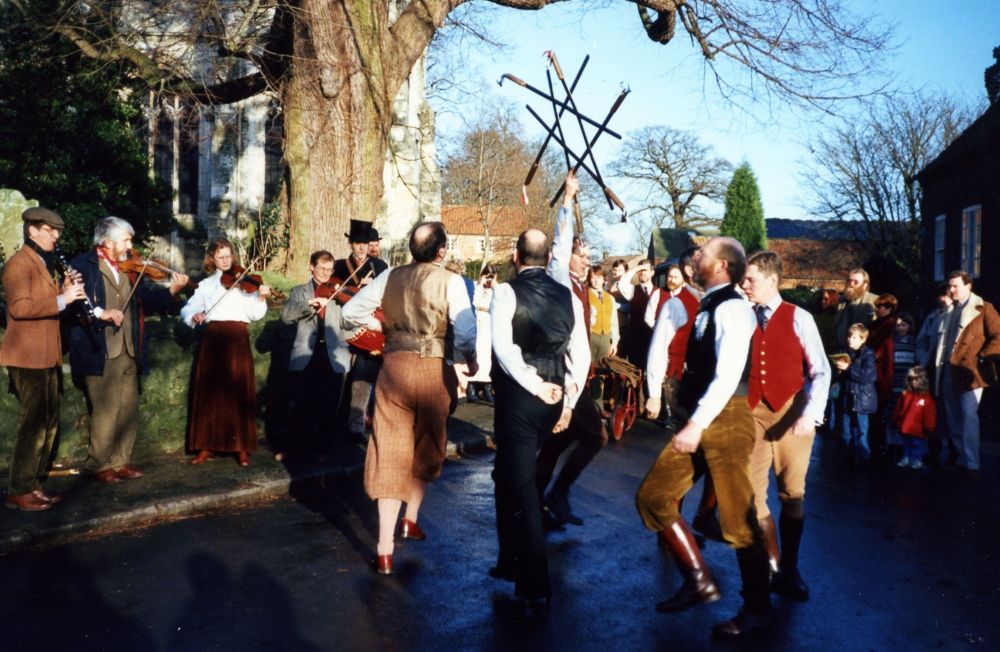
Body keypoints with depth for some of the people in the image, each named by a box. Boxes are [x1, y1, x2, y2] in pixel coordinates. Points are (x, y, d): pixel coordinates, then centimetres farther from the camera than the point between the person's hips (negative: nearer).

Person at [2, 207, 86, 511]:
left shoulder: (45, 263, 18)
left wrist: (65, 292, 5)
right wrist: (61, 300, -26)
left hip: (46, 356, 10)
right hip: (28, 355, -10)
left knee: (48, 421, 13)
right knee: (33, 422, -6)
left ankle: (33, 483, 22)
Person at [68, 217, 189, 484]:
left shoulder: (132, 269, 12)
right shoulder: (83, 265, -5)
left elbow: (149, 297, 4)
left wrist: (172, 290, -12)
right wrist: (100, 312, -28)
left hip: (128, 351, 7)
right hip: (100, 351, -6)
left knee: (129, 410, 12)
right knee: (105, 411, -2)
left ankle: (120, 462, 23)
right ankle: (99, 466, 11)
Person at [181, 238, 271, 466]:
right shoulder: (206, 284, 15)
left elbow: (254, 314, -2)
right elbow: (186, 309, 7)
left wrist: (261, 298, -20)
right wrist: (193, 316, -15)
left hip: (237, 340, -2)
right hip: (212, 339, 2)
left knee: (239, 393, -2)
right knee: (209, 392, 4)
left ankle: (242, 447, 3)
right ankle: (208, 445, 13)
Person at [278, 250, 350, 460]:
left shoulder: (338, 292, 11)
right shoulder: (299, 291, 12)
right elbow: (286, 316, -5)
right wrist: (309, 303, -18)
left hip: (333, 356, 1)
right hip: (304, 355, 0)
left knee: (328, 408, 6)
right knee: (298, 406, 2)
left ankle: (322, 448, 19)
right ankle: (291, 447, 17)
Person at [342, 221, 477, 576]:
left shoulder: (390, 277, 3)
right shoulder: (451, 281, -8)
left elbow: (351, 311, 6)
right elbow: (465, 330, -15)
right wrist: (471, 361, 3)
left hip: (395, 366, 2)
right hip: (434, 370, -2)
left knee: (389, 453, 5)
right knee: (427, 447, 22)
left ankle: (385, 550, 4)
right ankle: (411, 519, 34)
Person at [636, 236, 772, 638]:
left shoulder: (732, 308, -13)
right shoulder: (707, 307, 15)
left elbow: (728, 374, -22)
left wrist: (698, 423, -26)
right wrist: (690, 421, 15)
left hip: (724, 420, -9)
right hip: (698, 420, 9)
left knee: (737, 518, 1)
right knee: (653, 496, 7)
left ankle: (757, 609, 20)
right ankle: (699, 581, 18)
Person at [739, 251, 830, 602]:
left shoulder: (798, 318, -3)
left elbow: (821, 370, -6)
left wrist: (810, 414, -17)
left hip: (792, 414, -2)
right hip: (753, 413, 2)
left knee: (792, 493, 7)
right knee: (752, 492, -1)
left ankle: (790, 570, 22)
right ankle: (773, 566, 14)